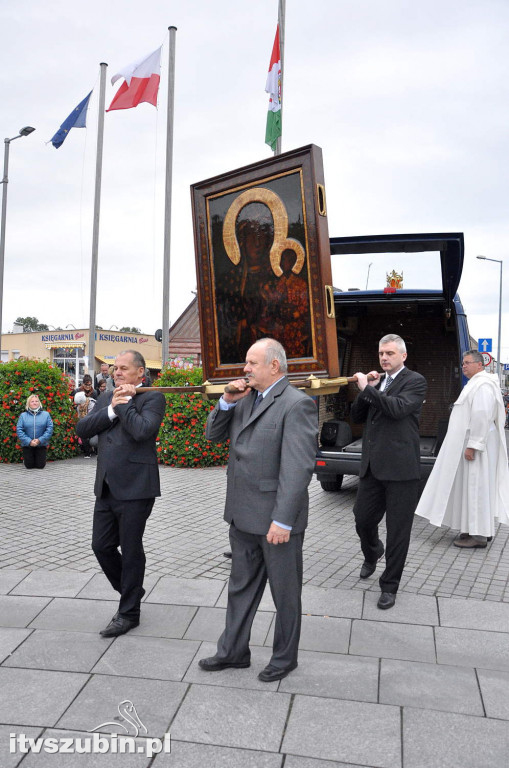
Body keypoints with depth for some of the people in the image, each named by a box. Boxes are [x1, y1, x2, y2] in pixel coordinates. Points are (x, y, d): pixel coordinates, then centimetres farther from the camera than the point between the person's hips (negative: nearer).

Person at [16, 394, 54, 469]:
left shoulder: (46, 414, 0)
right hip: (27, 444, 0)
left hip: (41, 445, 0)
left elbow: (50, 429, -7)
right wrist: (29, 441, -17)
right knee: (29, 466, 4)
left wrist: (40, 440, -17)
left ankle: (40, 458, 36)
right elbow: (19, 430, -6)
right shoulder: (23, 415, 1)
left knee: (40, 466, 2)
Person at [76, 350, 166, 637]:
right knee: (101, 546, 13)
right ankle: (131, 590, 36)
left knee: (131, 551, 6)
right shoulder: (107, 397, 13)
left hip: (135, 487, -7)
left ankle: (129, 612, 24)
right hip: (106, 487, 7)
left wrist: (125, 402, -13)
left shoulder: (152, 398, -7)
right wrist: (112, 409, -9)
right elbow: (82, 429, 2)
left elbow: (142, 430, -25)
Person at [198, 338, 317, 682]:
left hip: (277, 519, -7)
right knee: (241, 586, 21)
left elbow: (298, 467, -22)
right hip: (243, 516, 8)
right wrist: (227, 401, -4)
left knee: (285, 592, 13)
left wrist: (283, 521, -24)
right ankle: (234, 651, 39)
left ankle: (285, 657, 33)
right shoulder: (246, 399, 8)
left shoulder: (297, 404, -17)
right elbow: (213, 435, 13)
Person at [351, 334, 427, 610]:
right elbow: (357, 416, 12)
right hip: (372, 466, 6)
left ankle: (389, 585, 19)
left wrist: (368, 388, -18)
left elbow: (398, 408, -22)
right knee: (362, 519, 13)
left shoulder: (415, 381, -4)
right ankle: (372, 554, 45)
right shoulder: (377, 381, 15)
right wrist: (367, 389, -3)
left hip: (400, 468, -6)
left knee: (398, 531, 4)